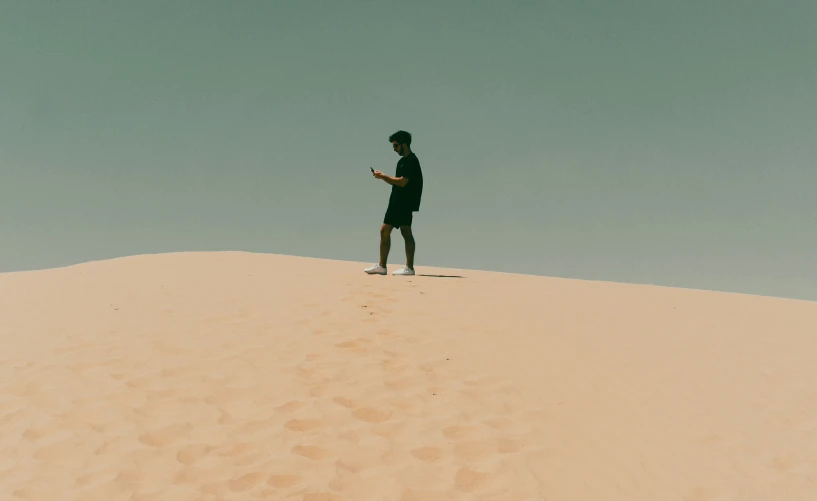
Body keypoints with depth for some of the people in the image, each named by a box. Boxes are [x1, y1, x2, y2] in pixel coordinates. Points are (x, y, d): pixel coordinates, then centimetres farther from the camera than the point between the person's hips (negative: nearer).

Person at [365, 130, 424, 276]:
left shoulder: (410, 160, -10)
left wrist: (384, 176, -11)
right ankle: (381, 266, 14)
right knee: (384, 230, 9)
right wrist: (383, 177, 10)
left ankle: (409, 267, -10)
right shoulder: (403, 161, 19)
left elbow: (403, 182, -19)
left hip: (405, 202, -10)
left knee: (406, 232, -11)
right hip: (397, 202, 10)